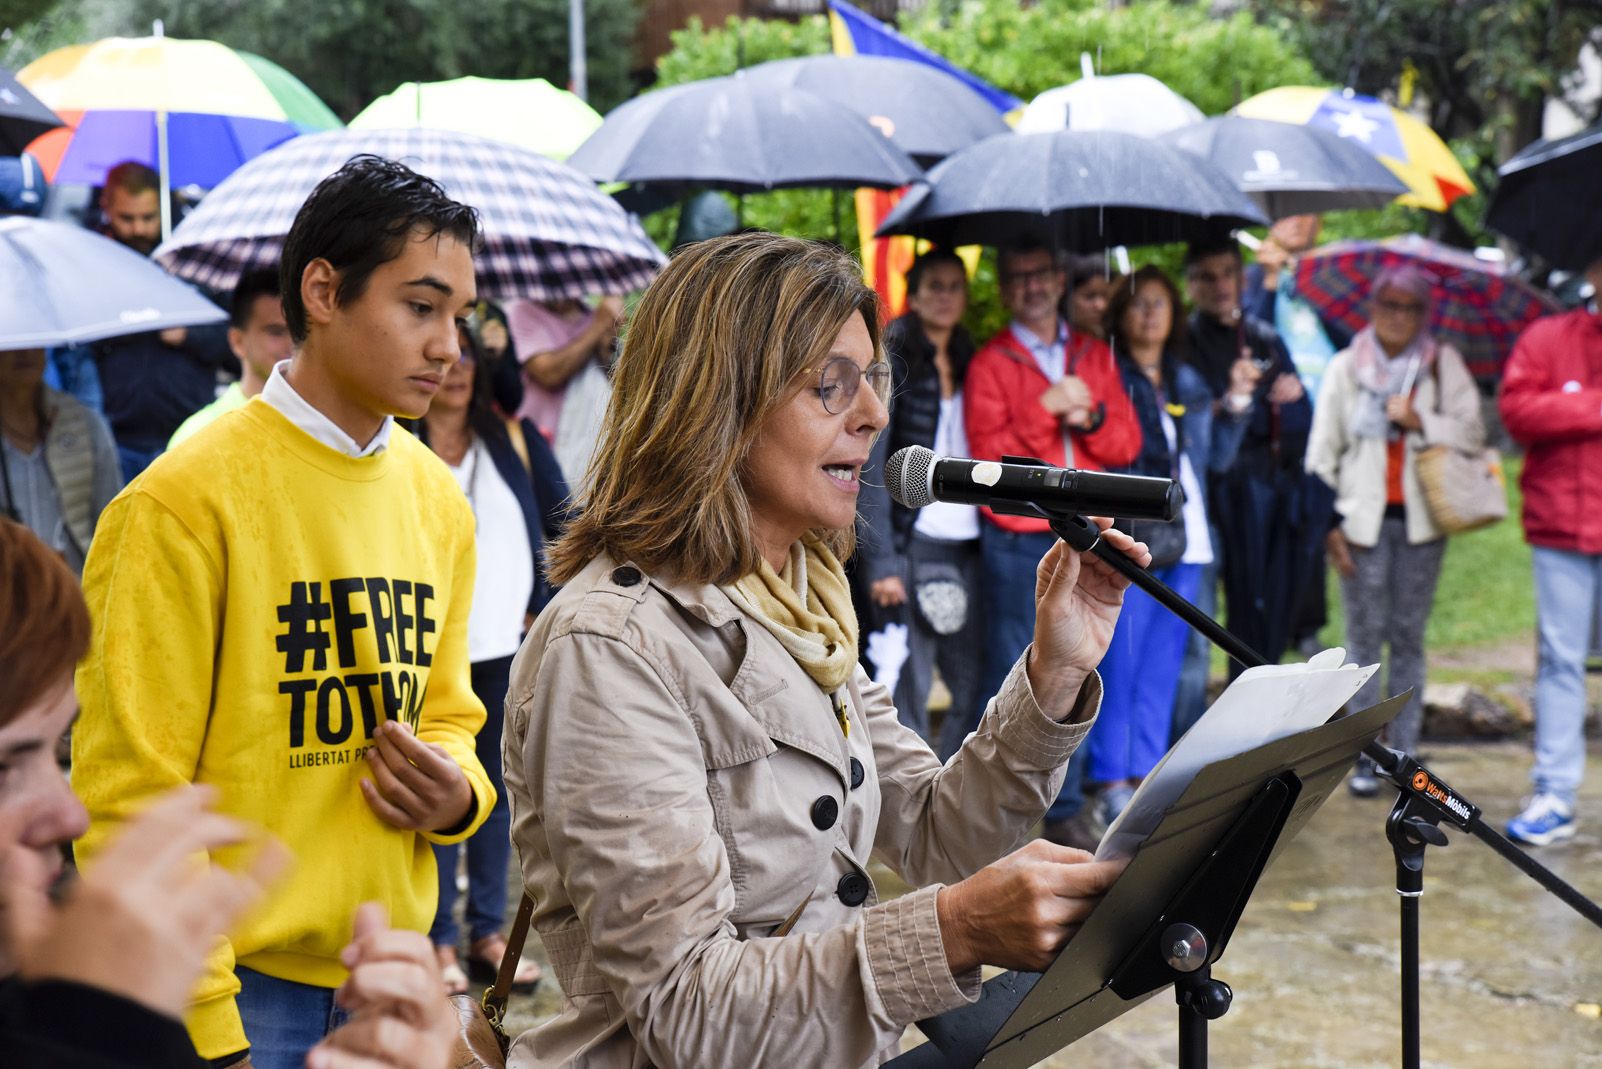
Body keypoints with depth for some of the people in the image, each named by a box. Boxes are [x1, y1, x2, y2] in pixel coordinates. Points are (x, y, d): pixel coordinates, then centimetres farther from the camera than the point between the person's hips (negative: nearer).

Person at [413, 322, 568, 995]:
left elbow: (563, 524, 10)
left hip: (508, 644, 4)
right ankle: (439, 940, 9)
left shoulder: (515, 439, 7)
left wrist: (543, 605, 4)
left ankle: (488, 932, 21)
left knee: (497, 789, 11)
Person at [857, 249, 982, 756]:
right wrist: (881, 562, -16)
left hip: (965, 545, 6)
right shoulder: (893, 362, -3)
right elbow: (868, 463, -9)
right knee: (909, 691, -5)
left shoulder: (966, 363, 16)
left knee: (975, 687, 4)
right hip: (912, 544, -6)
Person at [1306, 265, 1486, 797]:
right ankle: (1365, 757, 3)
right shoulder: (1345, 367, 6)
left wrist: (1419, 420, -15)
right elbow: (1322, 450, 6)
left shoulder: (1444, 365, 6)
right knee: (1365, 637, -1)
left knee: (1408, 637, 4)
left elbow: (1472, 433, -1)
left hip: (1420, 518, 0)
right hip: (1362, 518, 0)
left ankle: (1404, 752, 8)